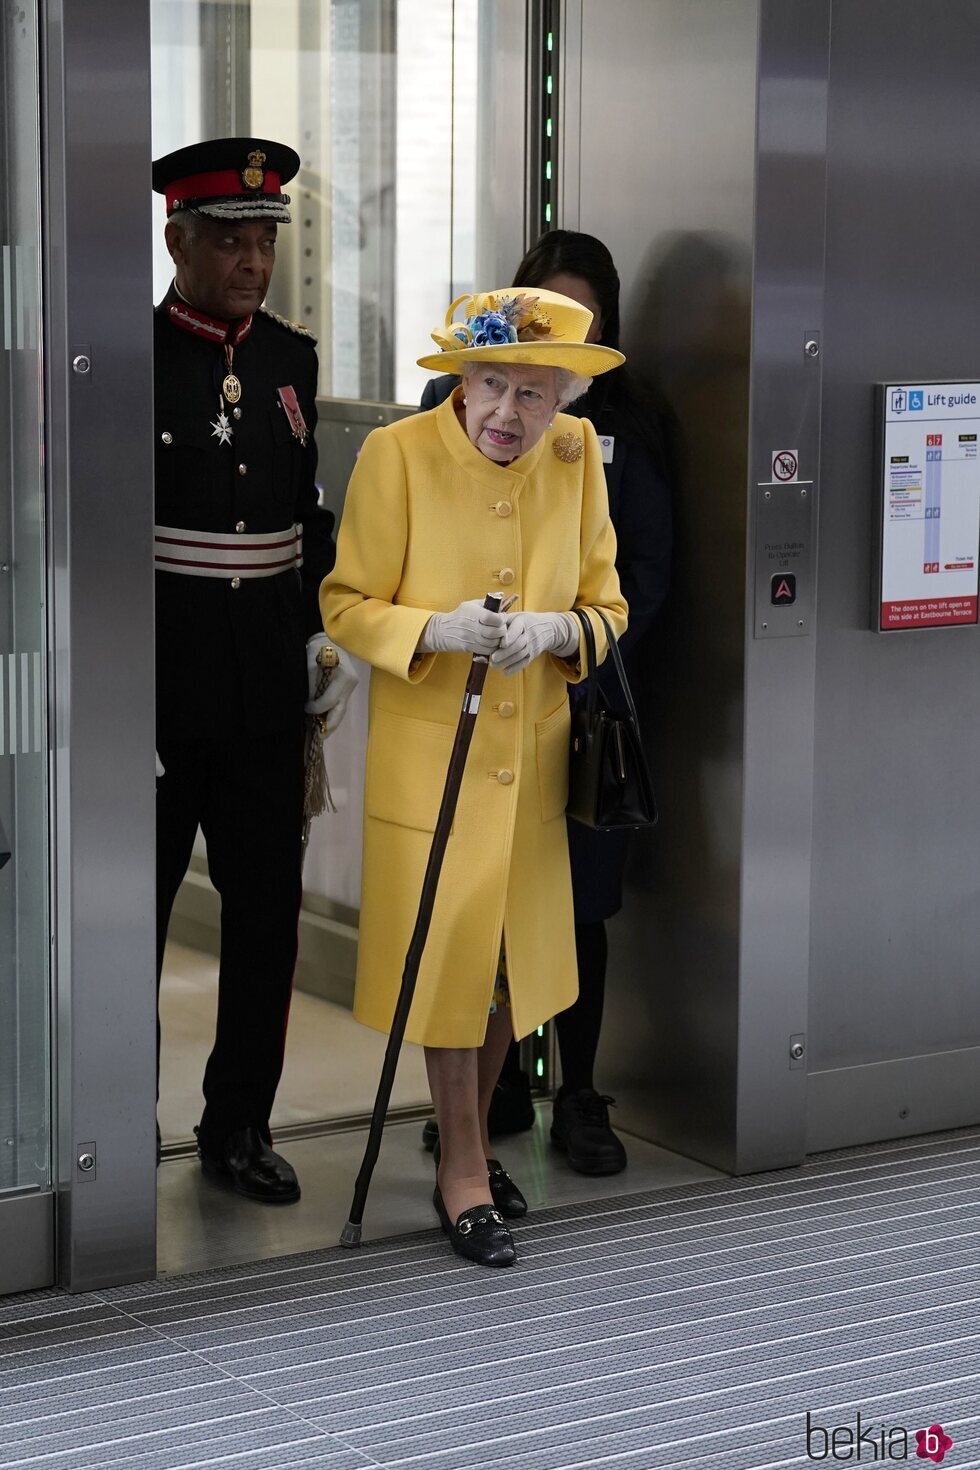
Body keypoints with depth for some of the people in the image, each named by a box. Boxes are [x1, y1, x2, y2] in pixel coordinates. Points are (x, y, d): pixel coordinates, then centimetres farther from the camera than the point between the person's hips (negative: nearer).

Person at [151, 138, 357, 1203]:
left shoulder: (291, 359, 9)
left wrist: (324, 632, 9)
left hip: (267, 685, 5)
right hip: (158, 682, -5)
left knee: (267, 906, 9)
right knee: (132, 910, 5)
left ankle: (240, 1125, 22)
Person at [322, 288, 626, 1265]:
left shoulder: (577, 457, -3)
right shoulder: (396, 454, -14)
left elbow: (607, 607, 3)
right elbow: (347, 606, -9)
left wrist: (554, 629, -19)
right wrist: (438, 629, -27)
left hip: (534, 758, 4)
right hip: (430, 755, -4)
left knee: (510, 960, 15)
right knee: (449, 959, 2)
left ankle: (472, 1140, 36)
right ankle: (462, 1170, 17)